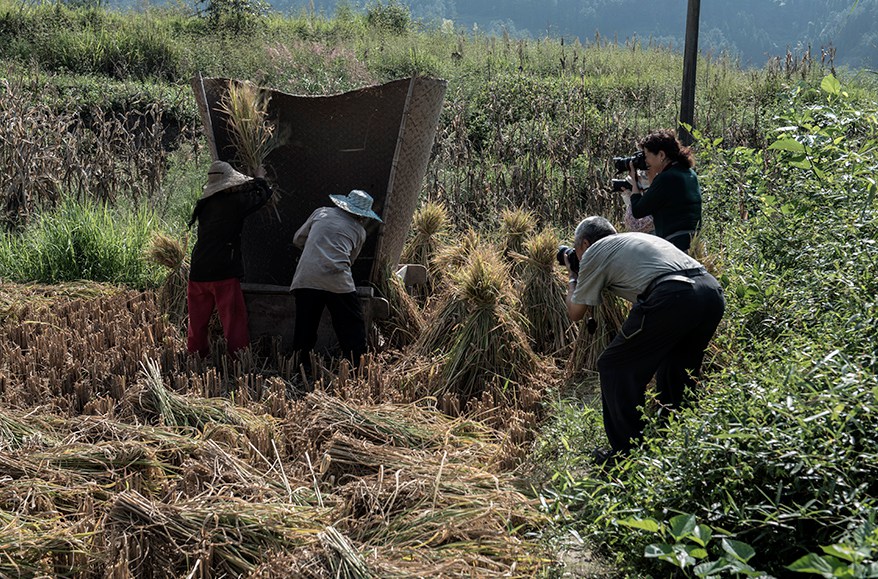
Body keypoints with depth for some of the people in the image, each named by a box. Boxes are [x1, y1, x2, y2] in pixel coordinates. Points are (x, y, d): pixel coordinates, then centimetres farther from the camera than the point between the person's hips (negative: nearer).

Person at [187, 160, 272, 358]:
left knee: (198, 320, 13)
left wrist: (252, 184, 33)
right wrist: (260, 180, 27)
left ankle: (196, 355, 19)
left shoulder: (205, 204, 10)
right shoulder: (235, 202, -8)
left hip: (198, 273, 6)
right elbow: (262, 195, 8)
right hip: (224, 274, -6)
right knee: (234, 319, -2)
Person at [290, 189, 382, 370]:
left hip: (305, 279, 2)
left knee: (305, 328, 10)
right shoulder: (359, 231, 17)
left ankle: (301, 367, 13)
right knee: (353, 327, 8)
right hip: (337, 280, -2)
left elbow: (297, 239, 24)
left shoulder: (321, 213, 19)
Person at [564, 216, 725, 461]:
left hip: (671, 298, -8)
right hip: (713, 291, 8)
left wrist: (573, 279, 39)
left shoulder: (593, 252, 16)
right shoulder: (637, 238, 36)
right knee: (676, 370, 27)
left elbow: (576, 313, 21)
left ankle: (629, 451, 9)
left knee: (616, 367, 7)